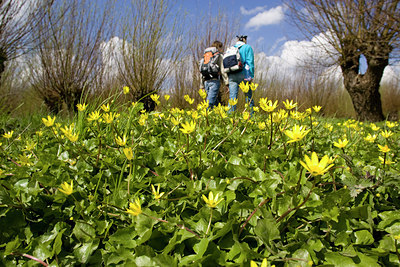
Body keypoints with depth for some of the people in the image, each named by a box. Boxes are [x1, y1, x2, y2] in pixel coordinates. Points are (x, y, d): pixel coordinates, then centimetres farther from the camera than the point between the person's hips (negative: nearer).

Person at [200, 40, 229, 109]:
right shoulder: (219, 55, 6)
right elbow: (222, 70, -4)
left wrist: (202, 85, 21)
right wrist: (227, 83, -5)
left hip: (206, 81, 6)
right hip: (214, 81, -6)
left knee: (215, 103, 11)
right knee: (210, 102, -11)